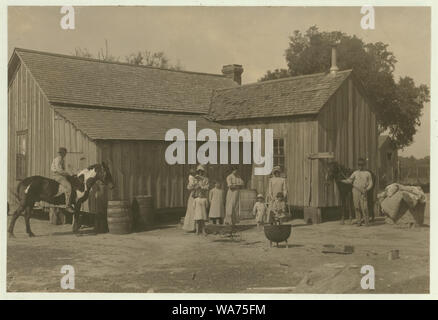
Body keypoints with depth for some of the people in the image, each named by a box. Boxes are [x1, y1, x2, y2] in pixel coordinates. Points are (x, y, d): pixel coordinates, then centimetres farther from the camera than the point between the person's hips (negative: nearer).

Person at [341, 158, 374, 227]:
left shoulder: (367, 173, 9)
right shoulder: (355, 173, 12)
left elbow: (370, 183, 7)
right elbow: (350, 180, 7)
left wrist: (366, 189, -11)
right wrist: (342, 180, -9)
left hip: (363, 192, -2)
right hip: (355, 191, 2)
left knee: (364, 207, -9)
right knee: (357, 207, 2)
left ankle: (366, 221, 3)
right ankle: (359, 221, 10)